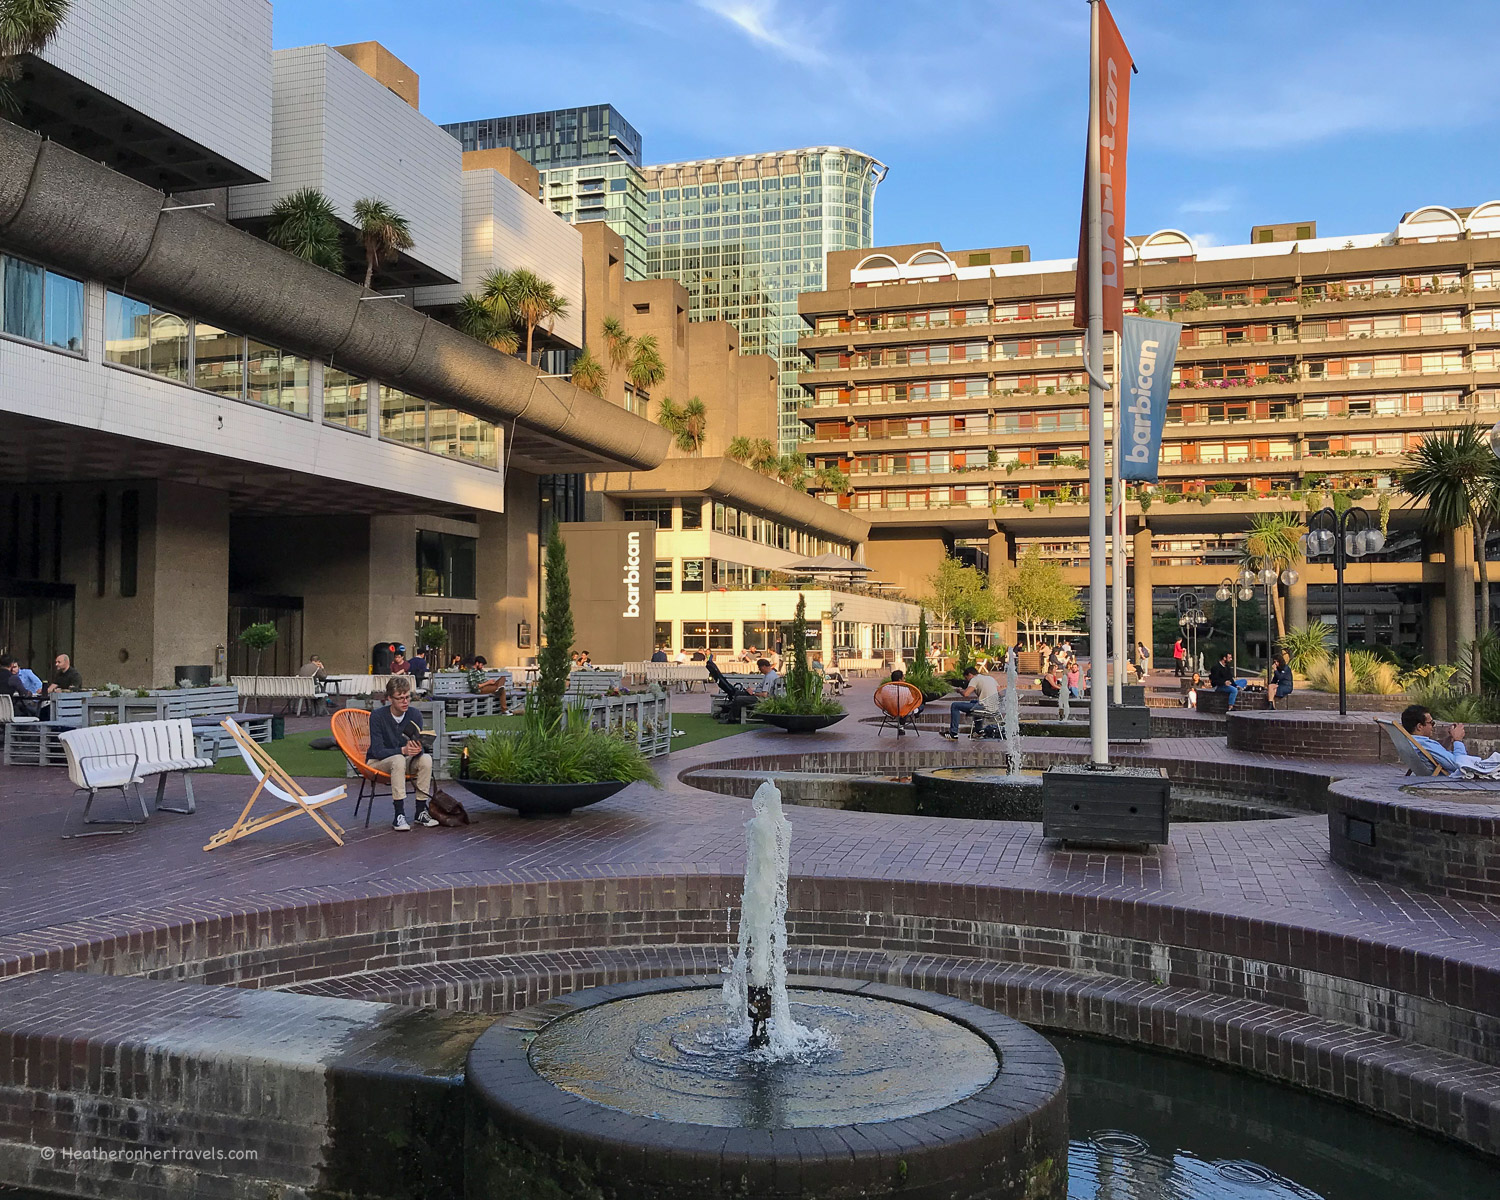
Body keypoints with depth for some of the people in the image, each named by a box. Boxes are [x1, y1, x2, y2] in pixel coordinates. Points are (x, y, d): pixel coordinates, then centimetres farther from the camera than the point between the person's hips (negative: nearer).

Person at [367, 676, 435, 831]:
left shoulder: (413, 715, -7)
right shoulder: (377, 716, -18)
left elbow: (421, 747, -10)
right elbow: (378, 751, -22)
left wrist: (418, 749, -35)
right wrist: (403, 750, -38)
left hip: (403, 760, 4)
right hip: (378, 762, -4)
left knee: (426, 758, -26)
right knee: (398, 760, -36)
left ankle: (421, 812, -20)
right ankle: (399, 815, -37)